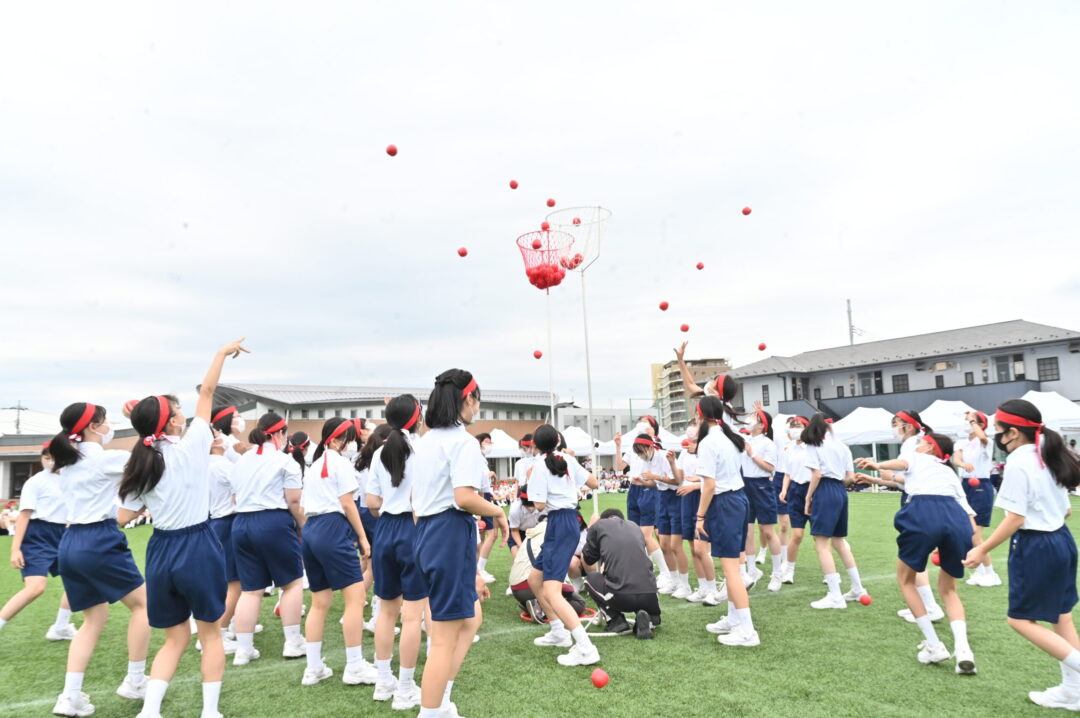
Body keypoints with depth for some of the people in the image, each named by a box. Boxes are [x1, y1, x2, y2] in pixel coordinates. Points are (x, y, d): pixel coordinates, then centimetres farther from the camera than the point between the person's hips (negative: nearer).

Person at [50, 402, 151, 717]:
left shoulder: (67, 462, 15)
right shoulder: (105, 457, -9)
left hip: (70, 543, 8)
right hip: (99, 540, -8)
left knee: (94, 618, 16)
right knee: (142, 603, 7)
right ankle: (134, 681, 11)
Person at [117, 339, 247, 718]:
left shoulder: (141, 463, 0)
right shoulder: (191, 447, -11)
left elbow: (124, 516, 4)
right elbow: (206, 393, -2)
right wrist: (222, 353, 6)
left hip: (161, 551, 4)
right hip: (198, 547, -4)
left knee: (175, 638, 18)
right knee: (210, 633, 13)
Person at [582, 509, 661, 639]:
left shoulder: (598, 526, 11)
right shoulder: (635, 527, 24)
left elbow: (587, 560, 23)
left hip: (622, 597, -4)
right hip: (649, 595, 4)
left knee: (590, 580, 26)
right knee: (653, 619, 38)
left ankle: (616, 620, 12)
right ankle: (645, 617, 2)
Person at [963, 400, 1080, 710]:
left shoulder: (1018, 462, -18)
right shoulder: (1049, 458, 8)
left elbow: (1015, 519, -21)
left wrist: (982, 550, -16)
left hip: (1035, 547, -9)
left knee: (1020, 619, 3)